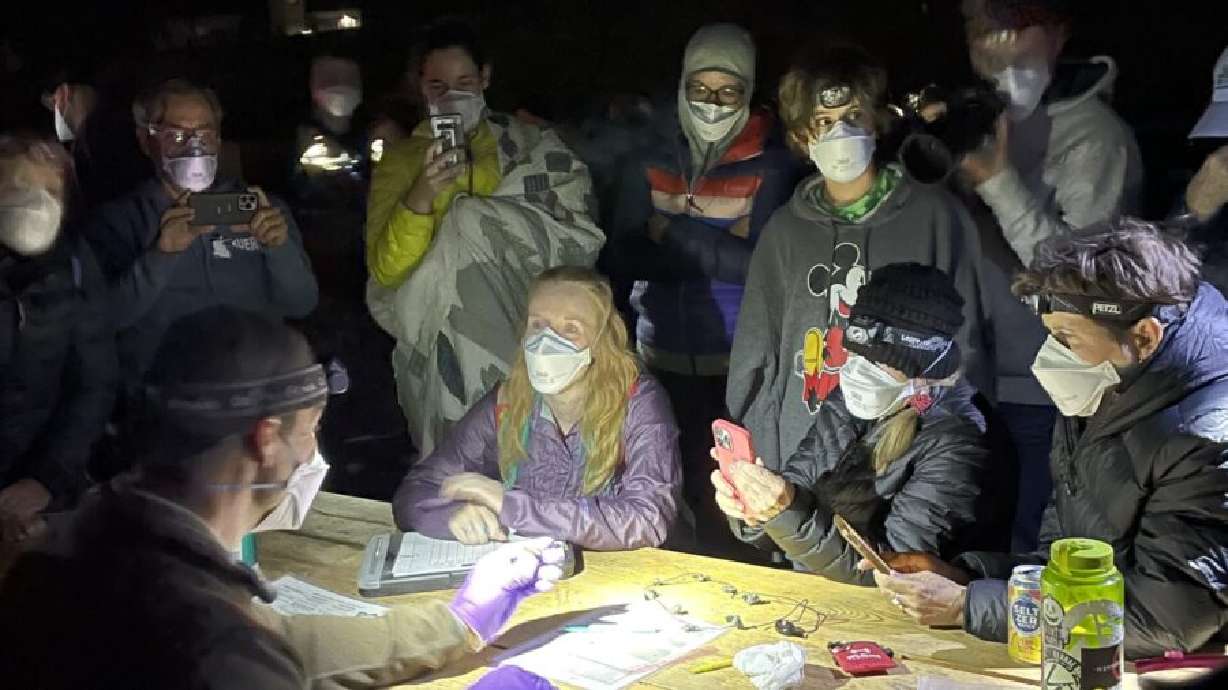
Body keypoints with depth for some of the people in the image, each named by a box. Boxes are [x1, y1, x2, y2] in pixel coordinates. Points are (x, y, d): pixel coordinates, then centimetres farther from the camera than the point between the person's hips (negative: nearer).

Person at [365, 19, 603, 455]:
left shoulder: (529, 142, 10)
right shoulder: (399, 160, 9)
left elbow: (579, 238, 0)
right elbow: (385, 272, -4)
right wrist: (422, 196, -18)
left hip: (531, 309, 0)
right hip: (442, 326, 0)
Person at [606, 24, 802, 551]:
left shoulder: (772, 166, -6)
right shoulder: (648, 165, 4)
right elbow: (625, 259, -4)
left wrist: (674, 235, -15)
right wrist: (721, 246, -13)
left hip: (741, 362, -3)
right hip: (664, 356, 3)